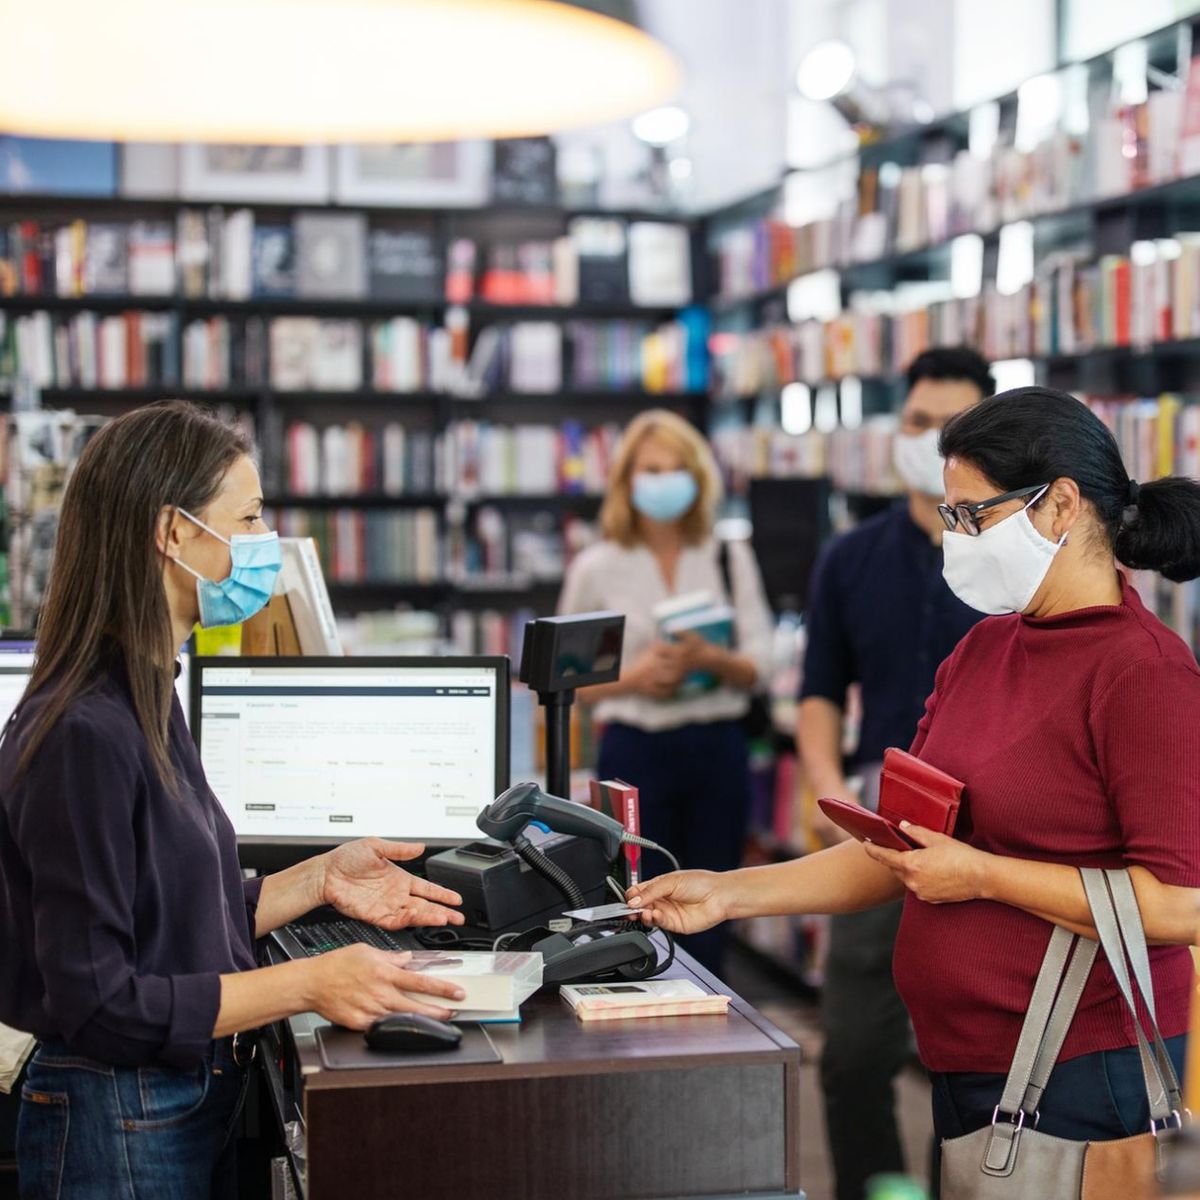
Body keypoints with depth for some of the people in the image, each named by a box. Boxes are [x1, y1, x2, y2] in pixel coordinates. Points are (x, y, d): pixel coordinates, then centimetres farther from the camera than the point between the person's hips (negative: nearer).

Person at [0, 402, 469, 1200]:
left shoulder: (148, 703, 7)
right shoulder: (83, 735, -22)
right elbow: (96, 1003, -22)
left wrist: (319, 881, 3)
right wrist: (306, 985, -24)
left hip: (198, 1104, 9)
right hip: (119, 1129, -9)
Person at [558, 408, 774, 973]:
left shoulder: (731, 558, 6)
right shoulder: (598, 567, 1)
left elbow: (759, 666, 2)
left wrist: (714, 659, -19)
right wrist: (633, 677, -15)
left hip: (717, 748, 2)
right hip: (636, 750, -2)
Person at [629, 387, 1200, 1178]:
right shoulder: (982, 649, 9)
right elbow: (901, 854, 12)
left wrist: (982, 875, -18)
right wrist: (729, 894, 4)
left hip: (1082, 1082, -7)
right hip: (965, 1069, 7)